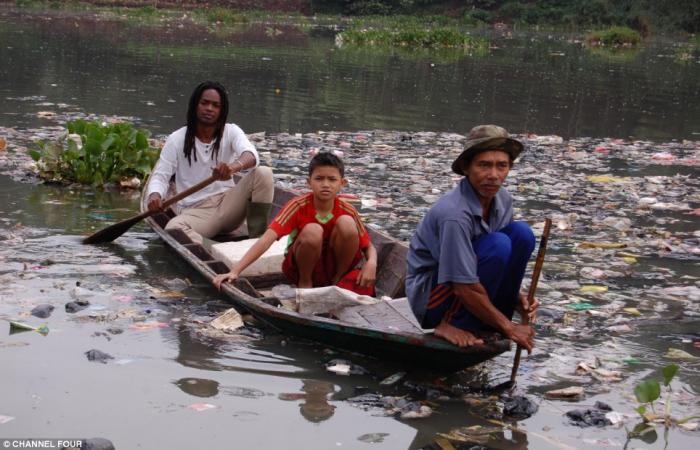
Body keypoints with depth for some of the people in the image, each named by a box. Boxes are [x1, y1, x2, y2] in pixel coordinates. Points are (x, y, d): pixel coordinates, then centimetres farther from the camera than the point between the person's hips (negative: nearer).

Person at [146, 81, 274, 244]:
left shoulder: (231, 132, 3)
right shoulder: (177, 139, 3)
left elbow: (251, 155, -18)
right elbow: (161, 175, -2)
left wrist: (233, 166, -43)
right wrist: (154, 194, -28)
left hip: (227, 204, 2)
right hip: (194, 211, -1)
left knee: (263, 173, -21)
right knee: (173, 228, -34)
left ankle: (258, 241, -21)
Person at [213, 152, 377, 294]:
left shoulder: (347, 210, -11)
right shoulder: (298, 205, -18)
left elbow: (368, 246, -3)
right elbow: (267, 238, -28)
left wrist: (371, 264, -29)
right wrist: (235, 272, -38)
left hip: (334, 265, 2)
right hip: (303, 266, -2)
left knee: (346, 223, -26)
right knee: (312, 231, -35)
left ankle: (339, 280, -3)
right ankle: (304, 284, -7)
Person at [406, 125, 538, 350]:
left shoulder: (503, 200, -3)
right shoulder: (454, 213, -28)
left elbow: (501, 265, 14)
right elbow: (465, 289, -26)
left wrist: (515, 295, -3)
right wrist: (509, 328, -19)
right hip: (429, 300, -8)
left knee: (521, 233, -9)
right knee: (498, 245, -27)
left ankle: (490, 327, -2)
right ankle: (452, 324, -14)